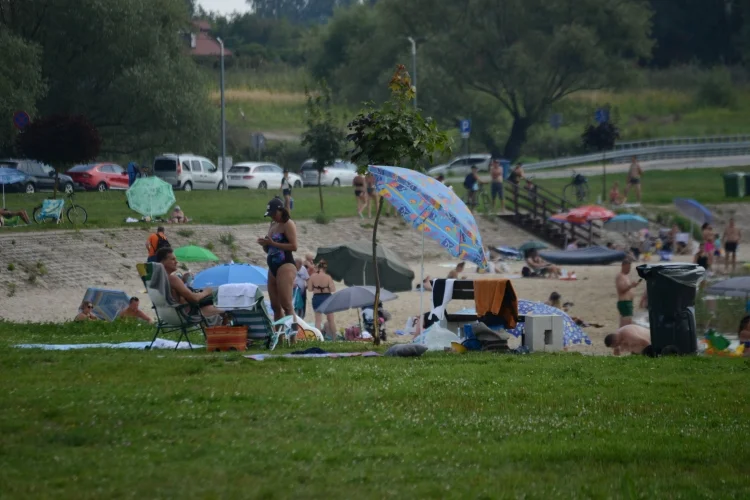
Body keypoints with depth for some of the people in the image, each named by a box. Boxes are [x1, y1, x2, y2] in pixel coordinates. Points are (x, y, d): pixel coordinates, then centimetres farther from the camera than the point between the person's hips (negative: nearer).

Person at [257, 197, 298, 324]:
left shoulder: (288, 224, -5)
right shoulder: (272, 226, 19)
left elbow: (294, 246, -16)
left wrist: (273, 243, -17)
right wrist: (264, 244, 2)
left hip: (285, 266, -9)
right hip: (273, 267, 9)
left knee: (286, 305, -15)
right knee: (275, 306, 6)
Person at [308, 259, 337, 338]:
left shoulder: (312, 277, -9)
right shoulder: (328, 277, -16)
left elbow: (309, 289, -4)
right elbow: (333, 289, -15)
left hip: (316, 298, 1)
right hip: (327, 298, -1)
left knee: (318, 319, 7)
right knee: (331, 319, 14)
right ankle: (334, 337, 18)